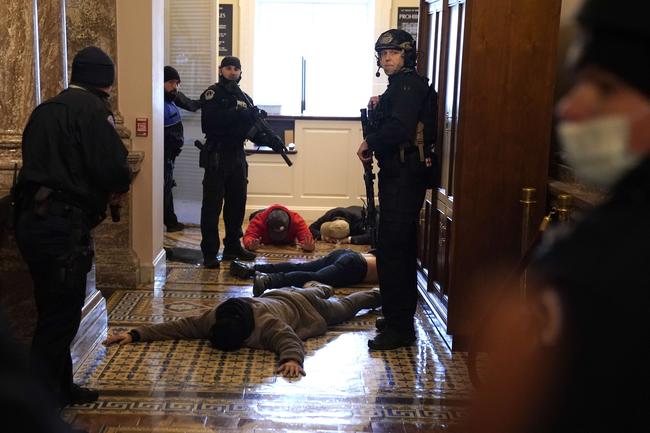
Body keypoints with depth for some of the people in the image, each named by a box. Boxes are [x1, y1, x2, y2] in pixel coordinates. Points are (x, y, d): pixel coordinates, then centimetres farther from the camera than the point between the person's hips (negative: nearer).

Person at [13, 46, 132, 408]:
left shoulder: (46, 109, 18)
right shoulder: (92, 108, -8)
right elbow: (113, 168, -18)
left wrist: (106, 190, 14)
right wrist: (118, 189, 5)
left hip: (33, 219, 9)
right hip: (63, 226, -9)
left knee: (54, 312, 18)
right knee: (61, 316, -2)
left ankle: (61, 388, 31)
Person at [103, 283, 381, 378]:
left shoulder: (267, 325, -48)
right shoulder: (214, 318, -31)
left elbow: (290, 341, -59)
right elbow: (182, 326, -33)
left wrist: (292, 359, -81)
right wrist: (136, 334, -41)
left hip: (298, 304, -4)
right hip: (274, 297, 4)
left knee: (343, 308, 26)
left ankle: (375, 294, 52)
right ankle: (318, 287, 69)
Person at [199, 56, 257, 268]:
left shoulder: (244, 97, 16)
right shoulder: (212, 93, -4)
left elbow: (251, 126, 15)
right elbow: (210, 121, -19)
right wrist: (235, 112, -22)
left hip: (237, 155, 7)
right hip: (216, 156, -7)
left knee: (237, 203, 12)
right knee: (212, 205, -5)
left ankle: (233, 247, 24)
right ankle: (209, 253, -3)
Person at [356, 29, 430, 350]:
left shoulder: (410, 84, -13)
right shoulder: (399, 85, 20)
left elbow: (399, 128, -27)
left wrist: (369, 142, -13)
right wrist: (379, 108, 8)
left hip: (404, 177, -11)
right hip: (399, 176, 11)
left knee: (391, 251, -10)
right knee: (401, 250, 17)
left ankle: (398, 327, -4)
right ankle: (402, 319, 28)